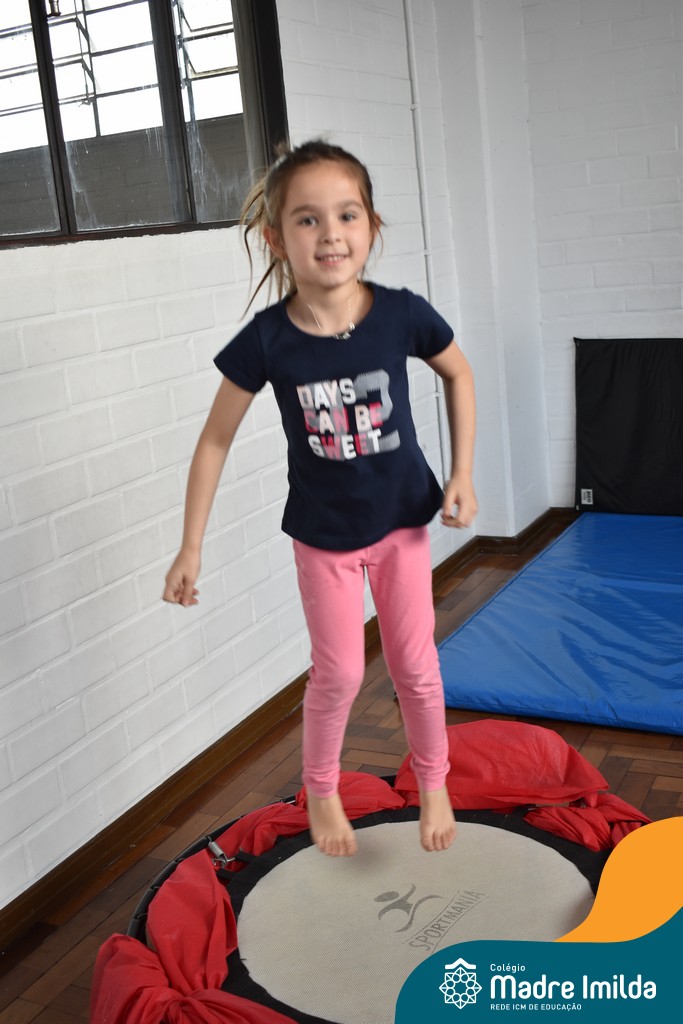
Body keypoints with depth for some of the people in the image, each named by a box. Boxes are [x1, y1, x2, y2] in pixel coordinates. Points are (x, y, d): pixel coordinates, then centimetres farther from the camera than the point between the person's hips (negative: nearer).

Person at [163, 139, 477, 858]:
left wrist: (462, 474, -3)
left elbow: (457, 374, 2)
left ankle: (433, 784, 37)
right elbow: (215, 440, -10)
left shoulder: (402, 315, -19)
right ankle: (320, 790, 35)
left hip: (403, 519, 1)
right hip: (323, 535, -1)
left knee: (415, 665, 11)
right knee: (339, 672, 7)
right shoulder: (266, 341, -21)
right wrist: (190, 548, -8)